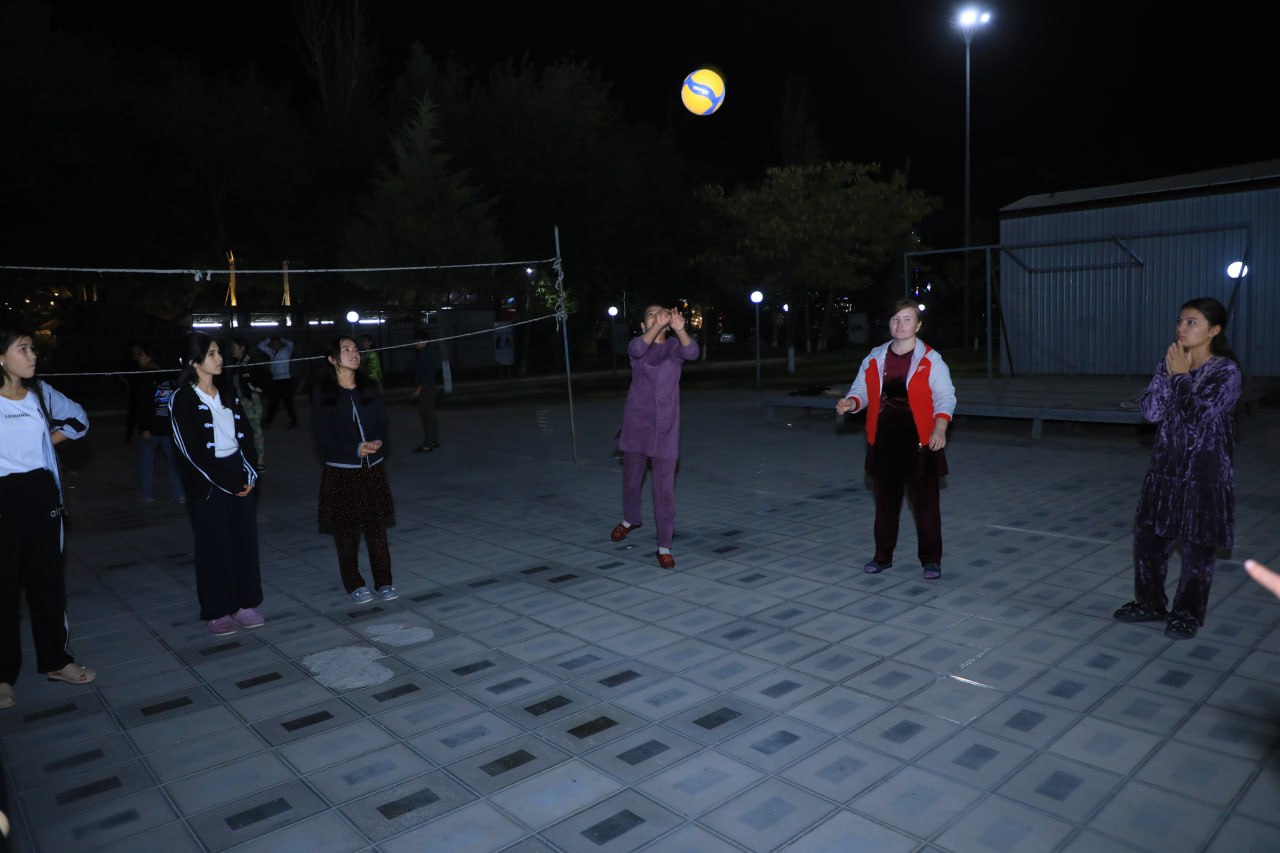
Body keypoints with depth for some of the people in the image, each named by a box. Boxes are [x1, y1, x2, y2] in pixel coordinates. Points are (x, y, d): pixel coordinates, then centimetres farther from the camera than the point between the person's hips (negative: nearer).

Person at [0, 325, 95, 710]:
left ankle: (55, 660, 25)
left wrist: (51, 439, 4)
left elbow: (79, 418, 20)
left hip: (41, 494, 4)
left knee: (48, 578, 12)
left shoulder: (40, 392, 5)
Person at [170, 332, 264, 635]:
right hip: (207, 483, -5)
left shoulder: (227, 391, 8)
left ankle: (244, 603, 20)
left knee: (245, 539, 8)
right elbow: (194, 451, -13)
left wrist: (250, 475, -3)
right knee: (214, 546, 4)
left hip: (240, 474, 5)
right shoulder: (182, 399, -10)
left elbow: (244, 435, 8)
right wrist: (229, 484, -13)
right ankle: (217, 611, 16)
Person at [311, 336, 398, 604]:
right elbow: (322, 434, -8)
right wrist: (356, 449, -17)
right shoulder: (322, 393, -6)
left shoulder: (370, 388, 4)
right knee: (346, 531, 6)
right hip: (341, 471, -3)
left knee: (377, 527, 6)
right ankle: (354, 585, 19)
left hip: (373, 468, 3)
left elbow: (383, 422, 6)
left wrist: (377, 441, -15)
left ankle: (384, 582, 17)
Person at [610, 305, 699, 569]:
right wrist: (658, 326, -41)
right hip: (637, 420, 1)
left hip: (665, 424, -1)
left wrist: (679, 329, -41)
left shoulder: (674, 345, 1)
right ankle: (631, 519, 46)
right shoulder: (638, 343, 0)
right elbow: (637, 349, -25)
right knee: (631, 477, 18)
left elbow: (691, 352, -22)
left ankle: (664, 546, 4)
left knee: (665, 487, -4)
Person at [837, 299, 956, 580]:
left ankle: (931, 560, 13)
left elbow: (945, 398, -3)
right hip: (883, 440, 3)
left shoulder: (931, 359, -1)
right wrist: (851, 403, -11)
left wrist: (939, 429, -18)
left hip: (919, 442, -3)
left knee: (925, 502, 0)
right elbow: (861, 389, 13)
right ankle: (882, 556, 25)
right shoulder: (874, 359, 9)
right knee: (885, 500, 12)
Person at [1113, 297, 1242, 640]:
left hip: (1205, 472, -5)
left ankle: (1188, 614, 20)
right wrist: (1169, 373, -12)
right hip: (1166, 467, 6)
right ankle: (1151, 603, 26)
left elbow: (1197, 415, -21)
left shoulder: (1227, 371, -11)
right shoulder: (1170, 364, 5)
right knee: (1148, 536, 10)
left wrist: (1182, 376, -15)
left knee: (1198, 545, 6)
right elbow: (1150, 412, -6)